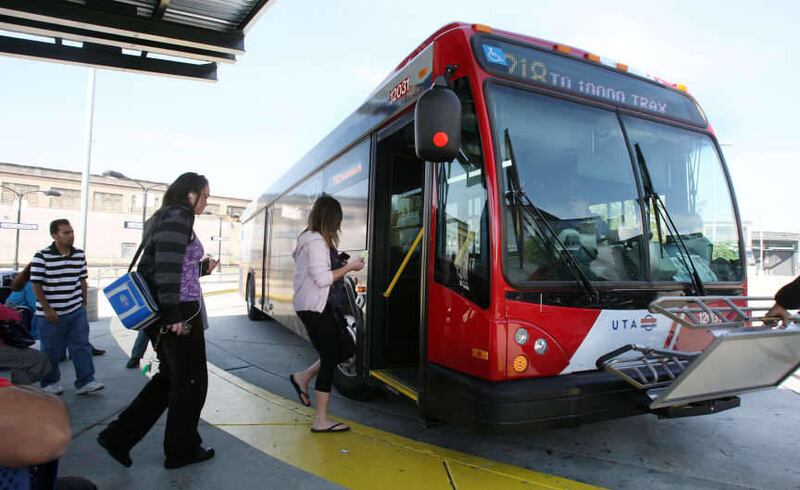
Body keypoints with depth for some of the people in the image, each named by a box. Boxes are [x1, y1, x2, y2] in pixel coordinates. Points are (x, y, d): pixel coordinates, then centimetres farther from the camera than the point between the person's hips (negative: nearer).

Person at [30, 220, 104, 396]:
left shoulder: (80, 255, 3)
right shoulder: (42, 256, -11)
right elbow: (36, 285, -9)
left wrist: (84, 303, 11)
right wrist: (47, 309, -12)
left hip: (77, 311, 4)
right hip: (51, 313, -4)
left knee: (82, 346, 2)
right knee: (51, 351, 9)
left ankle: (85, 382, 7)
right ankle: (50, 383, 26)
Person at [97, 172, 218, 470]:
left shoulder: (164, 218, 17)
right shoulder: (179, 216, -13)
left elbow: (160, 267, 17)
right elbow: (168, 266, -23)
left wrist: (201, 269, 18)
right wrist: (173, 316, -24)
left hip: (160, 310, 9)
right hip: (180, 311, -9)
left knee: (169, 377, 20)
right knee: (190, 380, 6)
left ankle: (118, 437, 20)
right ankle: (182, 450, 20)